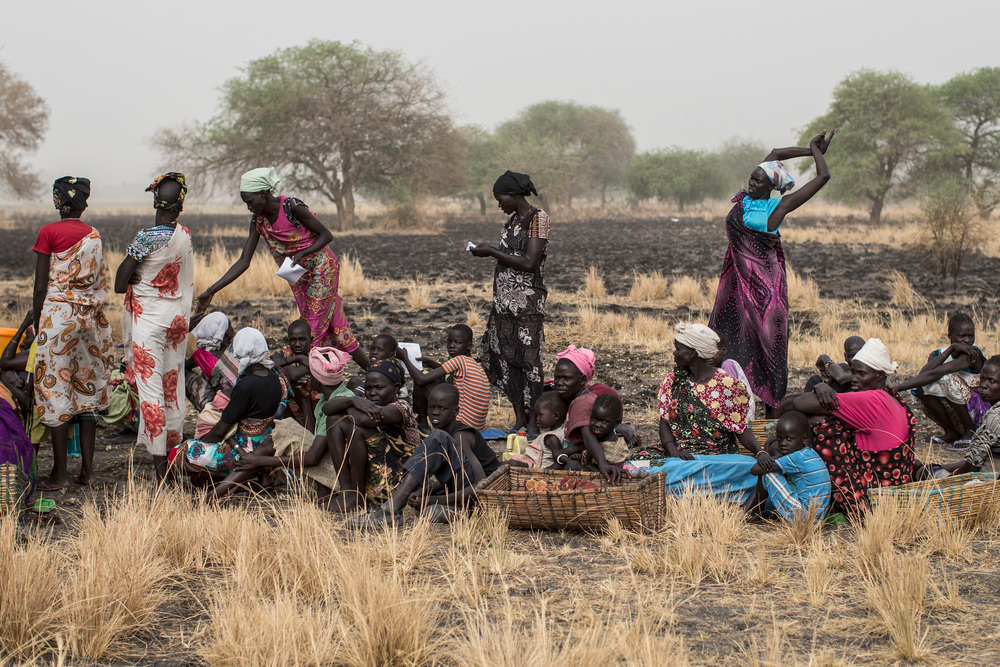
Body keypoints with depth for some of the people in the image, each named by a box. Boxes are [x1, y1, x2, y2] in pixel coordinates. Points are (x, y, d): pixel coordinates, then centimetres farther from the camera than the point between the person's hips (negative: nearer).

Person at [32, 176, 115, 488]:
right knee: (88, 391, 10)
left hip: (58, 314, -5)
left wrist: (36, 326, 2)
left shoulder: (48, 232, -6)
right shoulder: (95, 235, 8)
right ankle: (87, 469, 11)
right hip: (91, 316, 5)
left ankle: (59, 473, 1)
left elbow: (40, 287, -7)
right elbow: (100, 282, 9)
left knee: (56, 391, 0)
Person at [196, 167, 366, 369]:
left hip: (321, 267, -7)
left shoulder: (291, 207, -22)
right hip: (297, 275, 7)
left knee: (316, 324, -9)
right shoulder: (258, 220, -3)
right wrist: (212, 291, -10)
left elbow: (326, 235, -14)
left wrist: (302, 254, -29)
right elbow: (243, 262, -4)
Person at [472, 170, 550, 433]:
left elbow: (529, 263, -17)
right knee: (504, 356, 5)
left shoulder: (538, 218, -9)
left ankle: (533, 421, -1)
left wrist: (493, 252, -14)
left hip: (527, 302, -8)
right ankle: (519, 418, 11)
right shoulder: (512, 220, 16)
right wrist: (489, 252, 8)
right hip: (505, 300, 8)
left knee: (528, 357, -6)